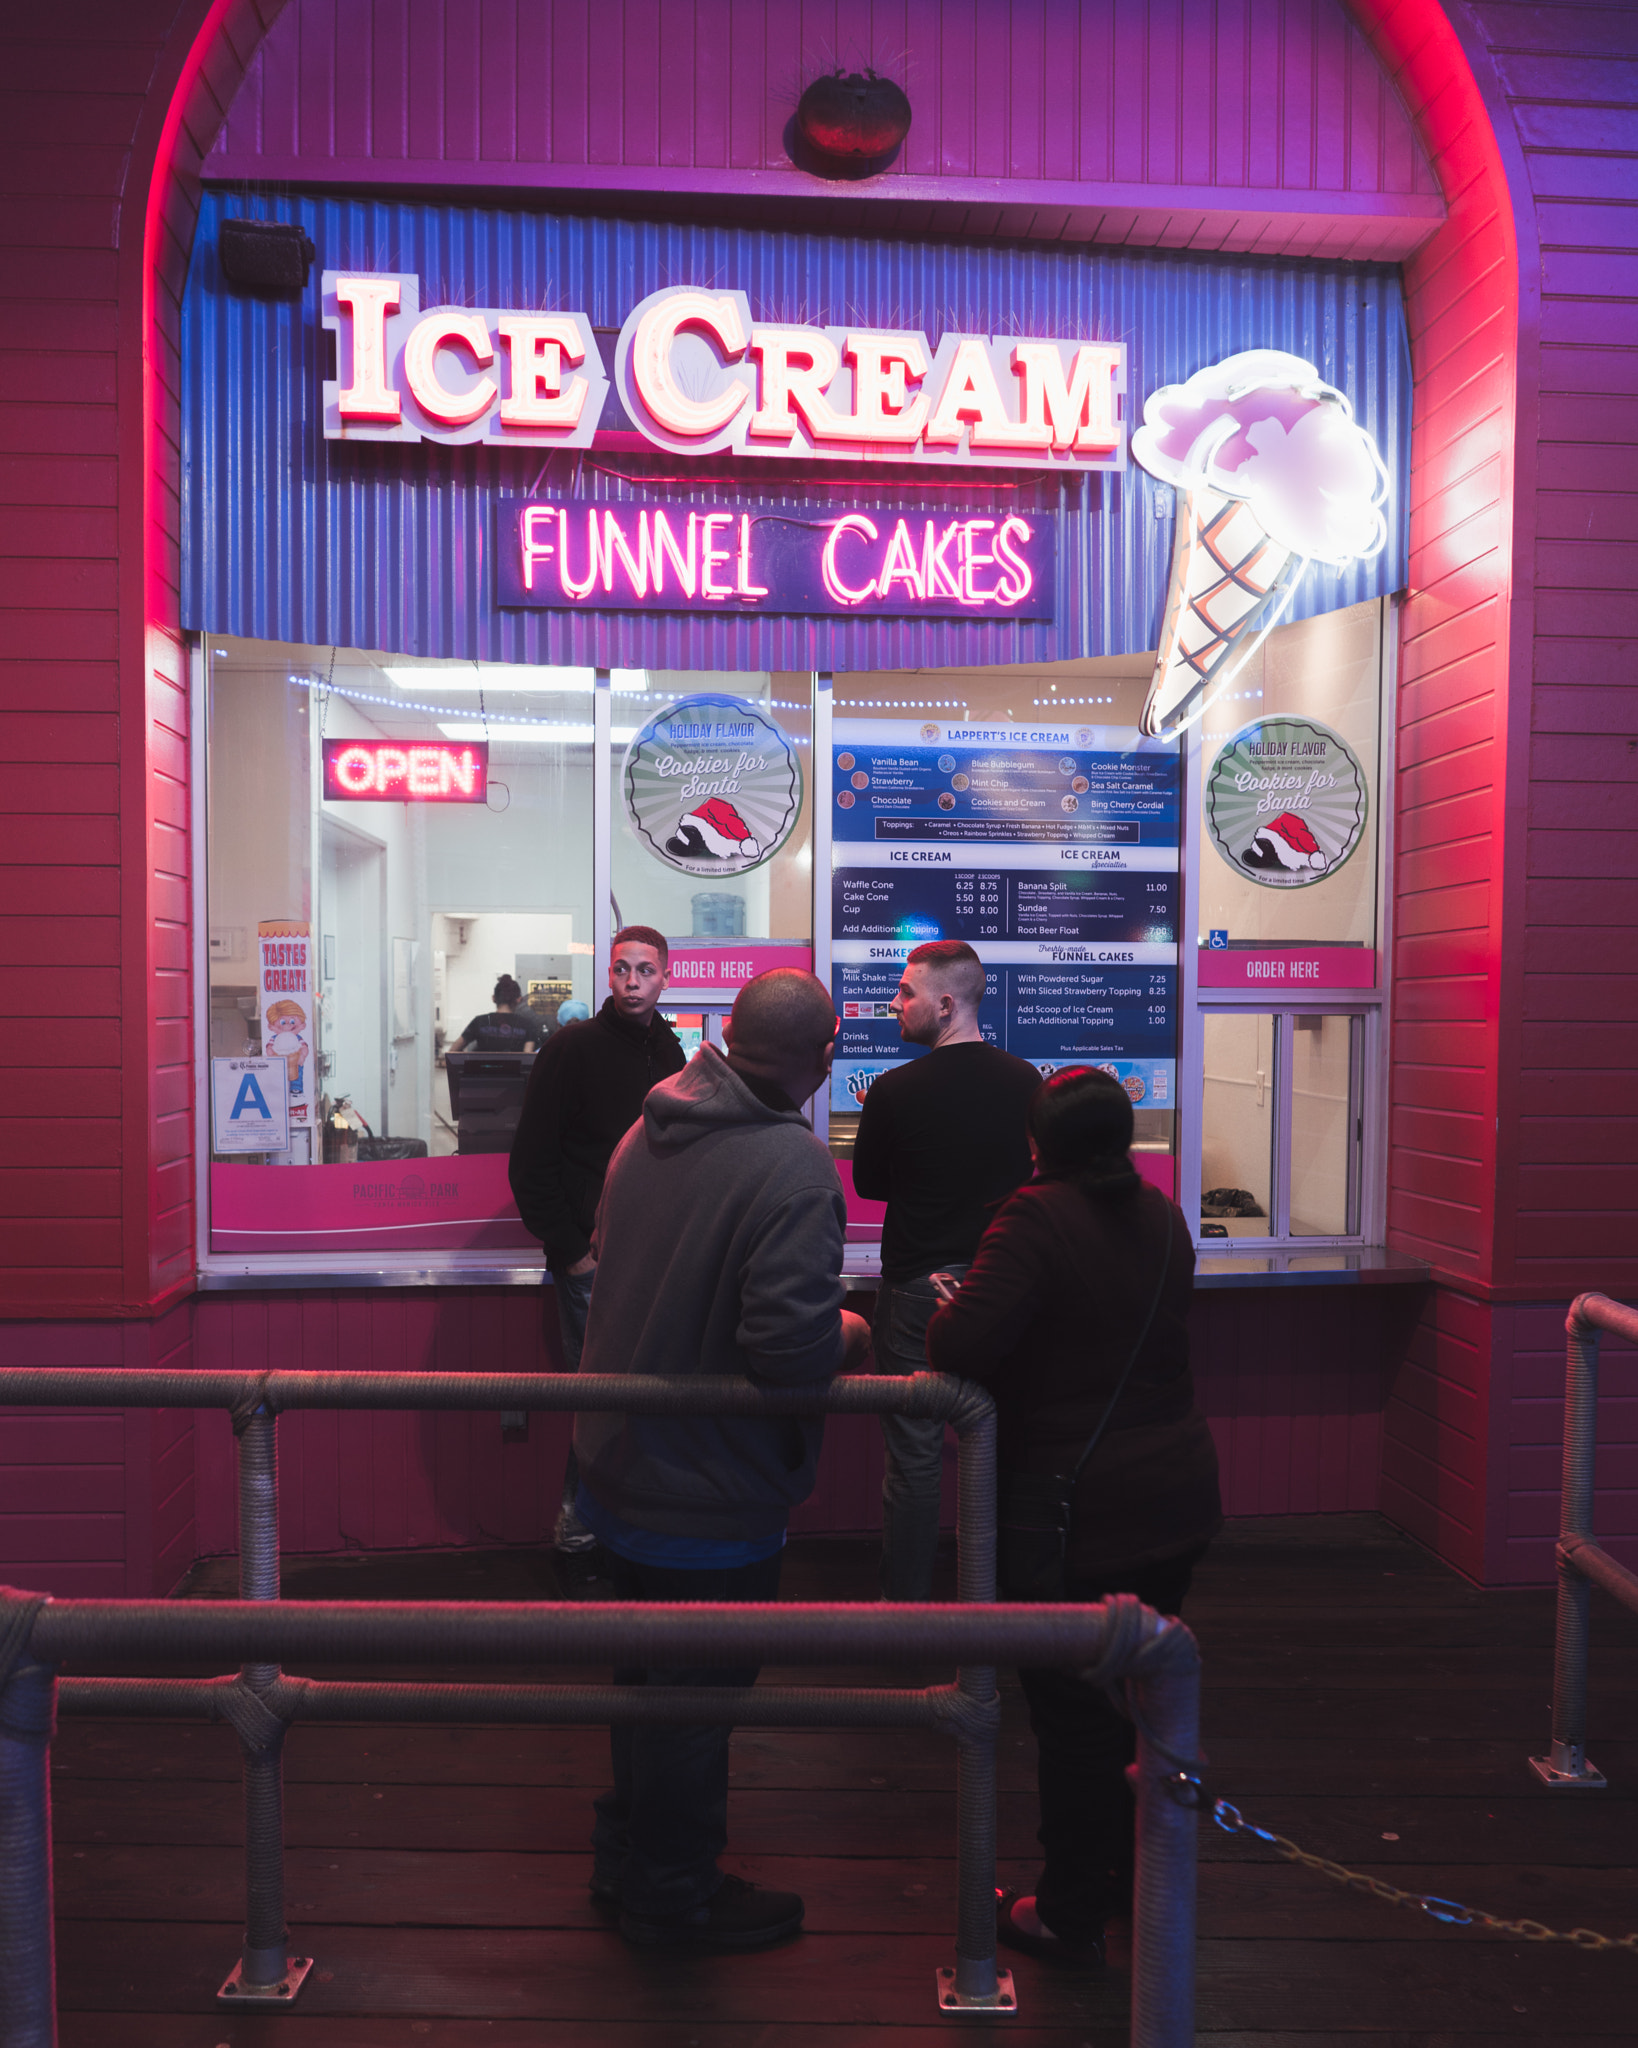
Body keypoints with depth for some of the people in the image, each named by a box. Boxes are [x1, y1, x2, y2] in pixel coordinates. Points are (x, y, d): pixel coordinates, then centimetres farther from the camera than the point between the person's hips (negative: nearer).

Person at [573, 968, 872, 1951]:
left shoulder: (648, 1131, 0)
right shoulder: (795, 1164, -25)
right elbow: (791, 1343, -32)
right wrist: (850, 1333, -9)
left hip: (619, 1465, 8)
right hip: (712, 1494, -7)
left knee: (652, 1674, 26)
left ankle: (627, 1854, 45)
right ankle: (675, 1898, 34)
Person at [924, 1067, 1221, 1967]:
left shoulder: (1037, 1217, -19)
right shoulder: (1162, 1218, 5)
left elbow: (960, 1344, -29)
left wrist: (943, 1313, -6)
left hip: (1075, 1512, -7)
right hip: (1177, 1494, 7)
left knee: (1072, 1711, 8)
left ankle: (1070, 1913, 24)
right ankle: (1131, 1871, 42)